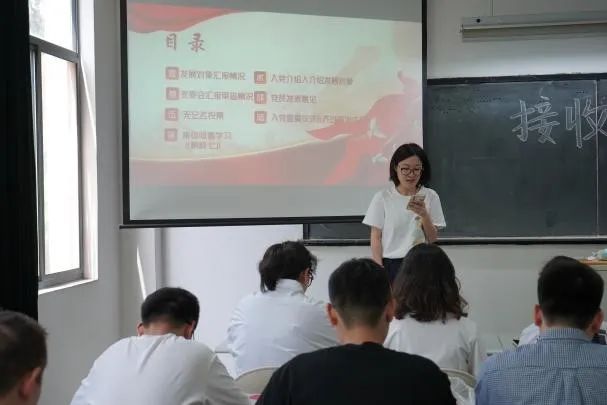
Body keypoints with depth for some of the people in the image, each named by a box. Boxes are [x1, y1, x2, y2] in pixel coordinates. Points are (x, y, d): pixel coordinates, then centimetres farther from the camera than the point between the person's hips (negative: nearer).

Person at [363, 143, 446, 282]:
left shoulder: (430, 196, 1)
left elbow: (432, 239, 2)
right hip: (390, 264, -1)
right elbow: (376, 237, 0)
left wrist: (424, 215, -15)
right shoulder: (382, 198, -3)